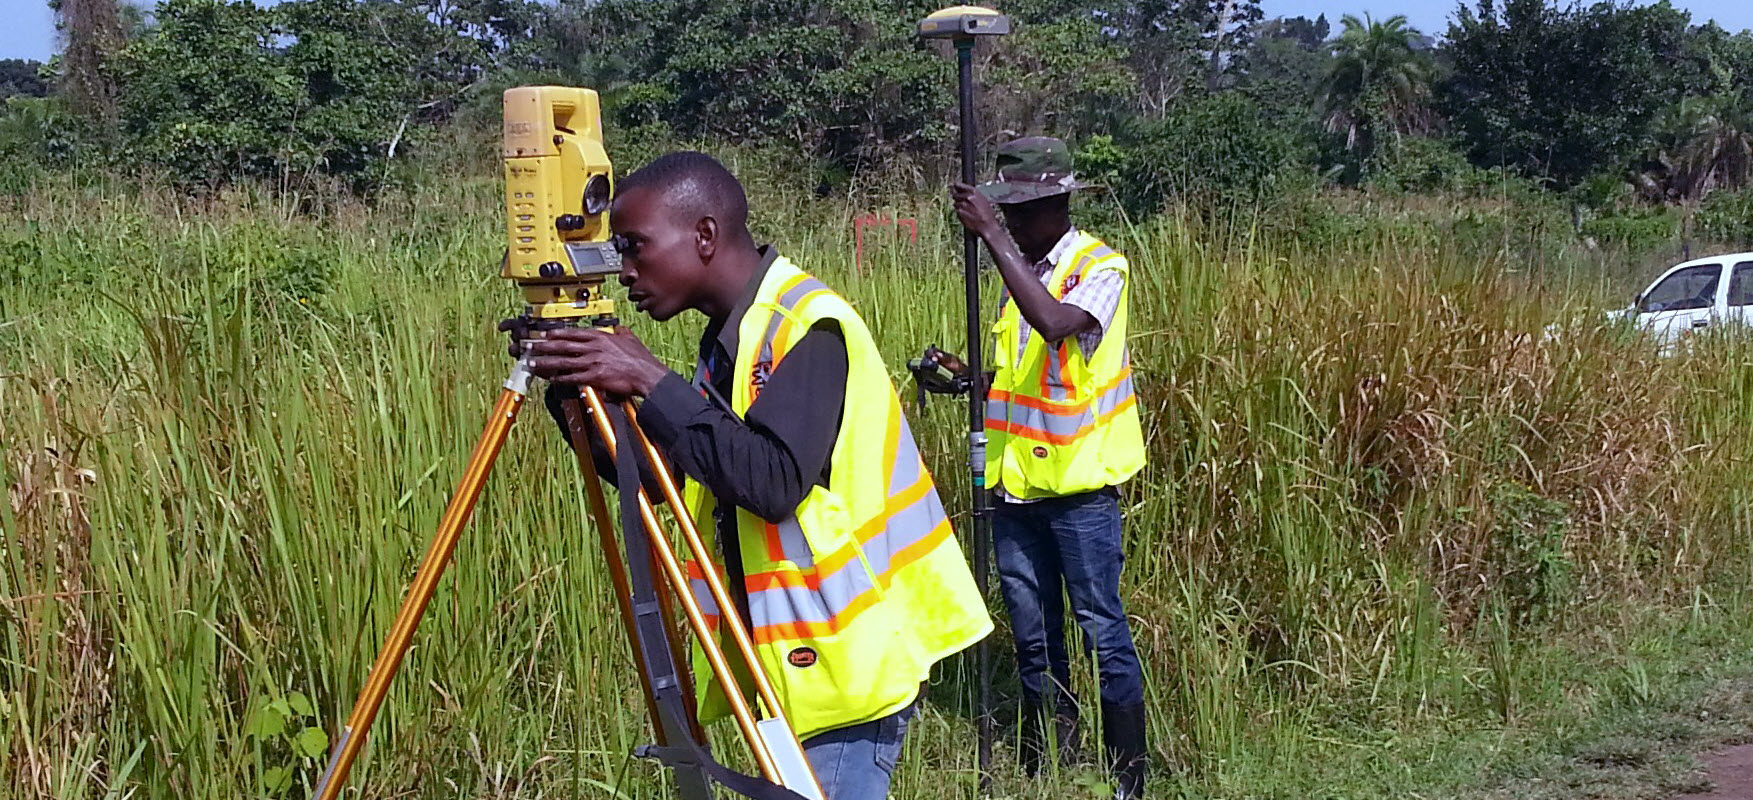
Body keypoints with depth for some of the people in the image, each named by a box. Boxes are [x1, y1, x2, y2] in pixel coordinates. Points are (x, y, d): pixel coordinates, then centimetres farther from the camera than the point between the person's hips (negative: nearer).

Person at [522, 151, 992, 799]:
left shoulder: (809, 327, -17)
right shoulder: (733, 335, 10)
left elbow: (774, 481, -29)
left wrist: (651, 383, -24)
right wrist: (575, 392, -2)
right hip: (792, 659, 9)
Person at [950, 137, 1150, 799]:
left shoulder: (1099, 266, -10)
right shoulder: (1019, 268, 13)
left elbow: (1055, 322, -32)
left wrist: (992, 235, -29)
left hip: (1078, 486, -7)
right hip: (1015, 481, 7)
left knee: (1103, 628, -3)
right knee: (1033, 635, 12)